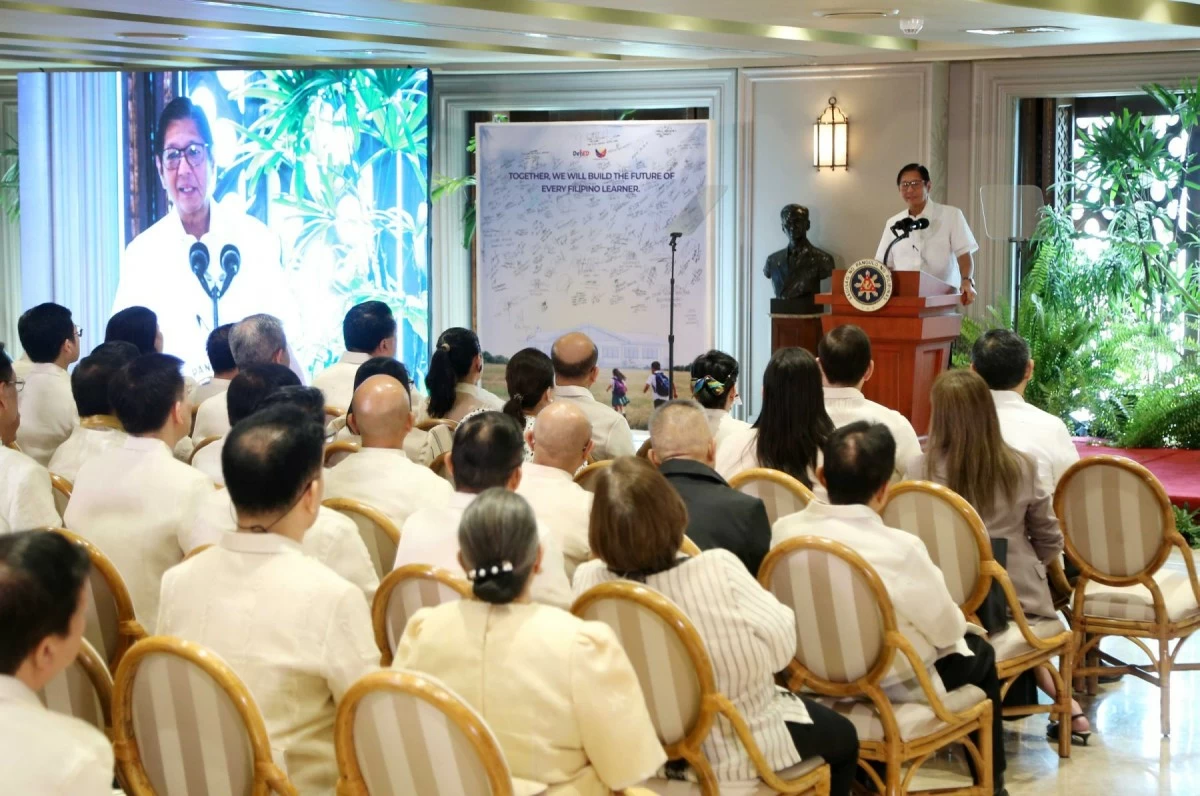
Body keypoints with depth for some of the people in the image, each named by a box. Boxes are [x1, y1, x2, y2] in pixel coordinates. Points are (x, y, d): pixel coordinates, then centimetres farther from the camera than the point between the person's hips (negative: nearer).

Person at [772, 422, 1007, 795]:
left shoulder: (783, 532, -16)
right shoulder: (900, 549, -29)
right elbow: (947, 628, -13)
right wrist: (960, 625, 10)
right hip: (891, 683, -5)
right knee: (978, 652, 23)